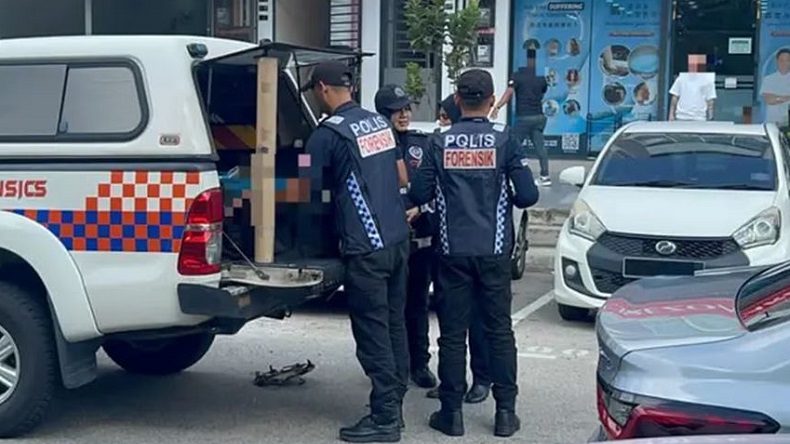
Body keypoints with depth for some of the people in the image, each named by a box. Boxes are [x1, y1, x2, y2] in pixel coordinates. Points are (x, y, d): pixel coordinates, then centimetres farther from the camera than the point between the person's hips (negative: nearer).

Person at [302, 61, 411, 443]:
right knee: (394, 325, 13)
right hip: (398, 238, 8)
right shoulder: (380, 122, 13)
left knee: (373, 334, -2)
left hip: (366, 247, -8)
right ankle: (394, 406, 22)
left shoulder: (329, 132, -10)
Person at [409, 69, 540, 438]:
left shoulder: (441, 142, -2)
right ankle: (505, 411, 12)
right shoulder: (504, 139, -5)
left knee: (453, 332, 6)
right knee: (499, 330, 8)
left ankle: (452, 412, 10)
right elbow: (528, 195, -8)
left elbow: (418, 194, -3)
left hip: (452, 251, 0)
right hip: (494, 251, 0)